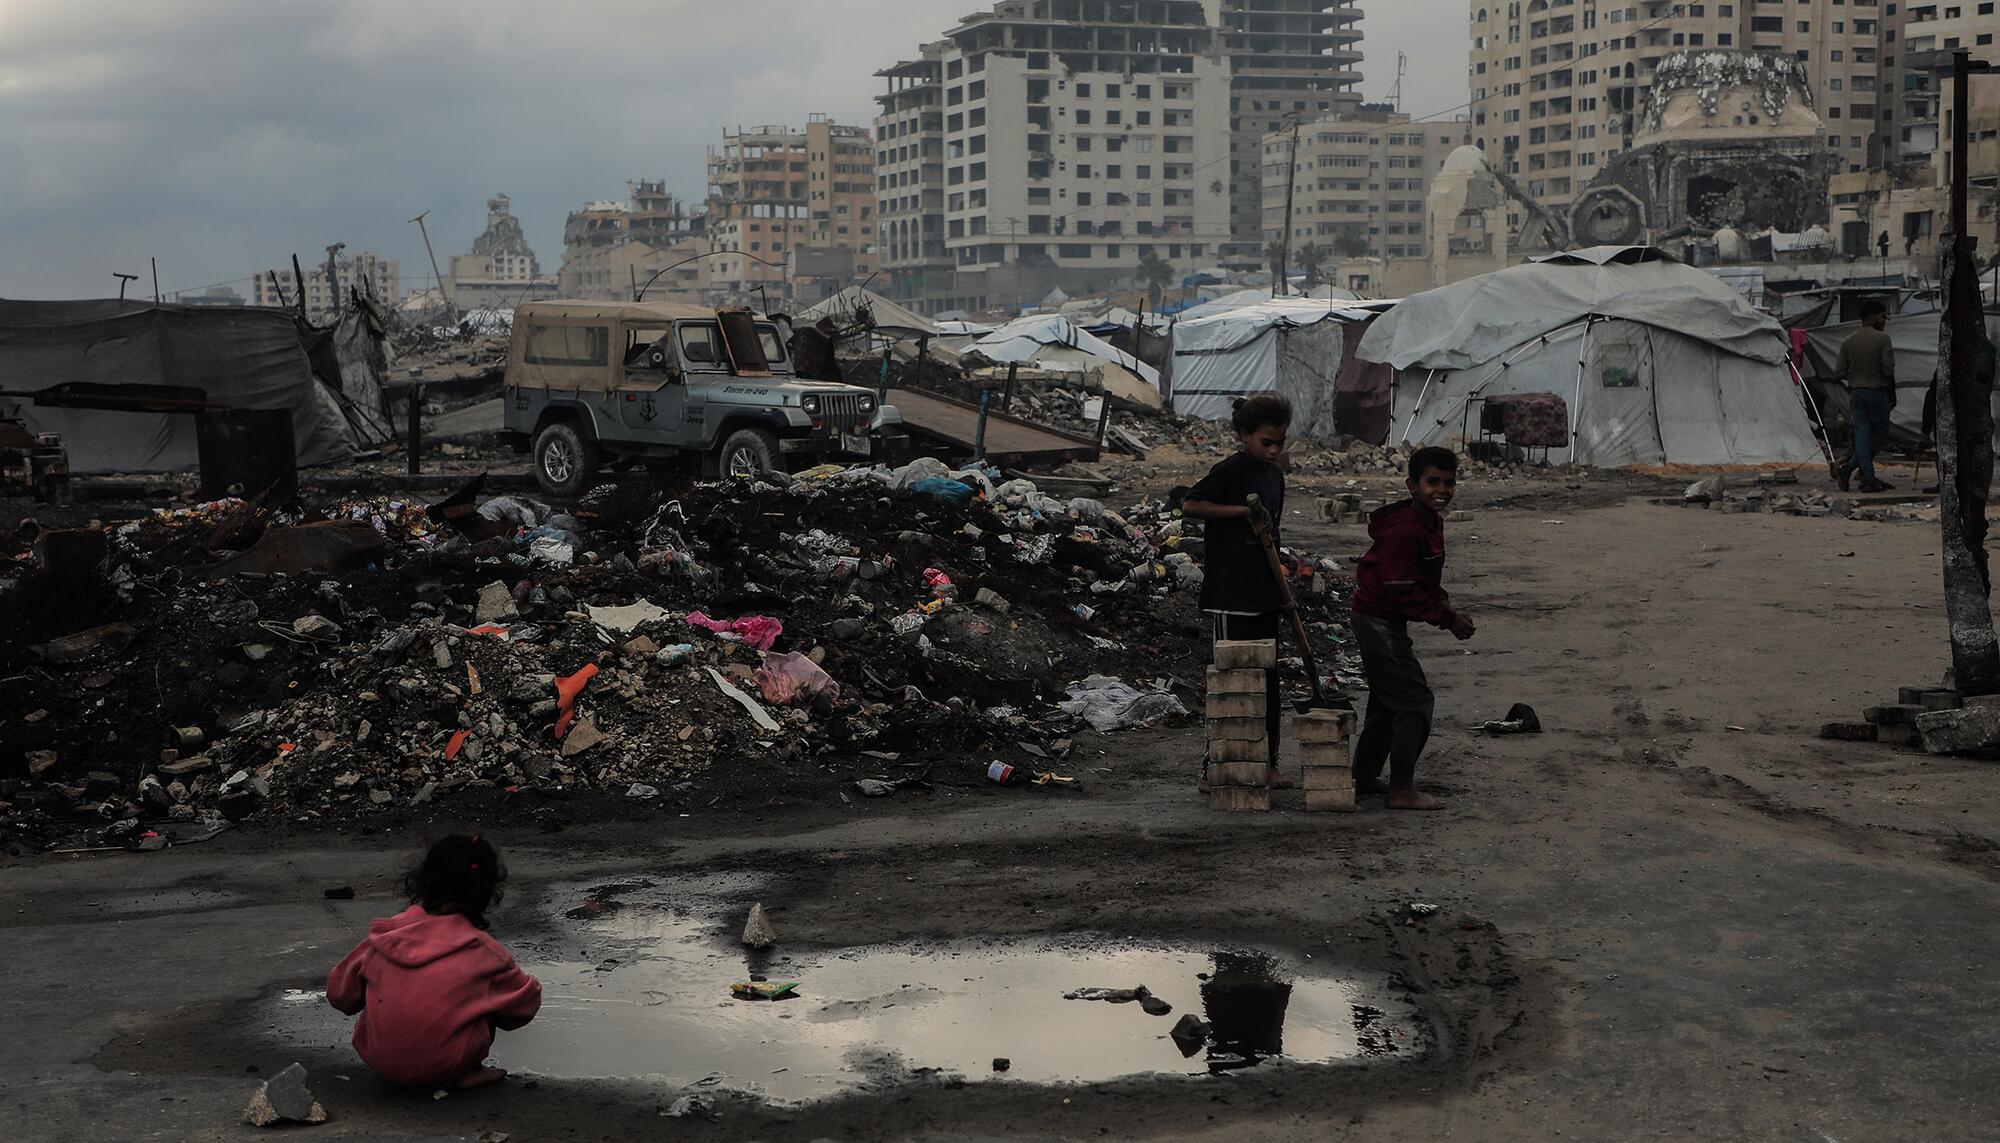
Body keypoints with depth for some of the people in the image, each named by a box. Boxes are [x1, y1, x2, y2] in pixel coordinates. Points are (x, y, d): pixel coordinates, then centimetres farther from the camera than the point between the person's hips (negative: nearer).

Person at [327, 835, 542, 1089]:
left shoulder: (385, 935, 0)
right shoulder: (480, 950, -7)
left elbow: (338, 994, 9)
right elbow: (526, 1001, 6)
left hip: (379, 1061, 3)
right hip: (443, 1065, -3)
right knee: (491, 990, 13)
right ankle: (469, 1072, 7)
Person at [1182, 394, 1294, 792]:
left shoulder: (1274, 475, 14)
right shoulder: (1232, 469, -11)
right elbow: (1191, 504, -18)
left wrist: (1281, 592, 21)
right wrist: (1243, 510, -19)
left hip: (1264, 595, 8)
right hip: (1230, 595, -8)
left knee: (1267, 681, 12)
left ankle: (1268, 763, 20)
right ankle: (1213, 770, 1)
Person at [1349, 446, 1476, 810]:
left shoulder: (1430, 521, 7)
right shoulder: (1404, 530, -25)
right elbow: (1402, 592, -25)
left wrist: (1441, 601, 1)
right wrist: (1447, 619, -19)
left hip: (1379, 621, 11)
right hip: (1380, 622, -11)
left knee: (1387, 701, 19)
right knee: (1415, 701, -9)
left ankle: (1364, 777, 30)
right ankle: (1402, 791, -5)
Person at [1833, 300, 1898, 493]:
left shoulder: (1848, 341, 5)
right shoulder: (1882, 339, -11)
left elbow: (1839, 372, 4)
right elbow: (1888, 369, -16)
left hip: (1855, 394, 5)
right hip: (1877, 392, -5)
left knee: (1862, 435, 4)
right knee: (1879, 435, 8)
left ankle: (1868, 478, -4)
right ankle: (1847, 468, -1)